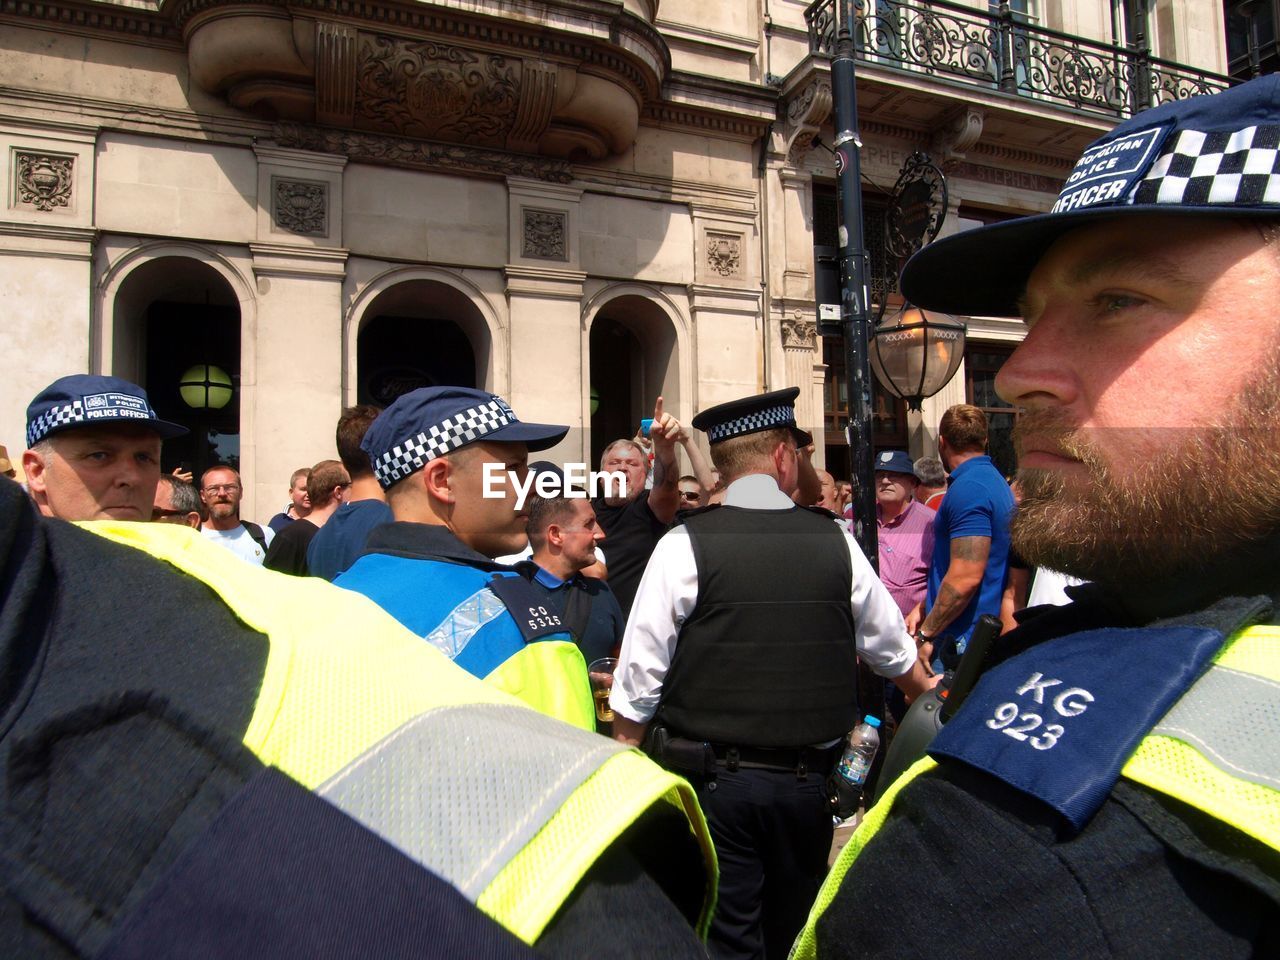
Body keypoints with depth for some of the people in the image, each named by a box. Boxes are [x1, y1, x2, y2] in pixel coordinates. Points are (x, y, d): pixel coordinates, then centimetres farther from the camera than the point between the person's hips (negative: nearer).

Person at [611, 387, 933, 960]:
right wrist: (931, 694, 33)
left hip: (713, 782, -3)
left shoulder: (684, 547, -11)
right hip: (806, 782, 4)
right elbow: (894, 651, 12)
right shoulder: (836, 544, -2)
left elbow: (639, 676, -10)